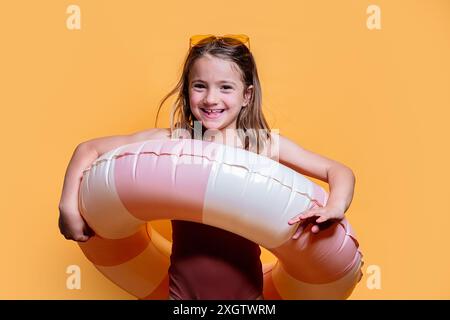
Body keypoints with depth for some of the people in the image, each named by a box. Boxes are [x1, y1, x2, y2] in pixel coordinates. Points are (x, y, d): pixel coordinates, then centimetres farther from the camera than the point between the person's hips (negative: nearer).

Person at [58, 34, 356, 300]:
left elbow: (340, 172, -8)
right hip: (184, 290, 0)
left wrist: (334, 209, -27)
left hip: (245, 289, 1)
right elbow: (88, 150, -4)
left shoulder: (267, 144, -10)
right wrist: (69, 207, -13)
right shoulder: (171, 141, -11)